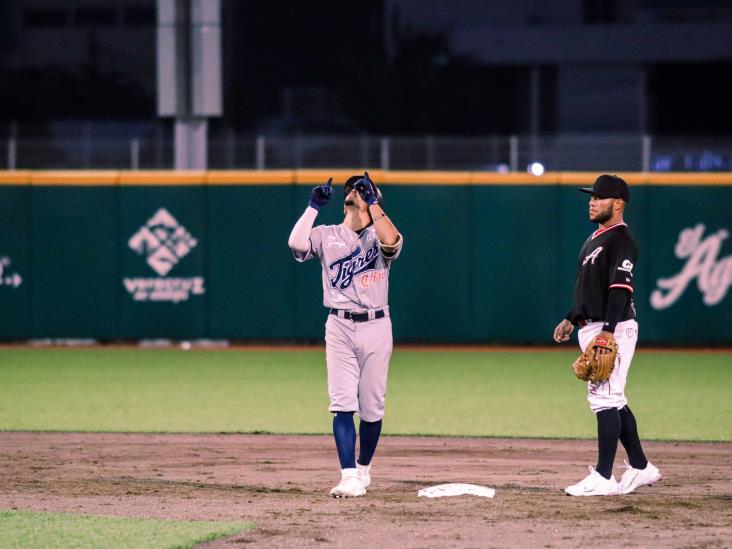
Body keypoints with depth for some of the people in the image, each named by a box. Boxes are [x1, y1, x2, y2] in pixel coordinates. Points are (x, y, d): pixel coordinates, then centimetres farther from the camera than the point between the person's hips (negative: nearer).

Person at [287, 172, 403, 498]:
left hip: (376, 327, 0)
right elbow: (296, 243, -11)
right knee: (343, 404, -10)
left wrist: (372, 201, -17)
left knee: (372, 407, 5)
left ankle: (363, 468, 25)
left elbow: (392, 241, -21)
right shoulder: (326, 235, 8)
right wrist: (314, 206, -10)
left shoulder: (378, 236, 4)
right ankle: (349, 477, -15)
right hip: (339, 327, 0)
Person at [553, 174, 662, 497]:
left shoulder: (621, 240, -14)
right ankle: (641, 468, 22)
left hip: (614, 328, -11)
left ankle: (603, 479, -14)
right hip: (592, 327, 11)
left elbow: (620, 289, -22)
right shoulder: (595, 239, 17)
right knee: (612, 401, 14)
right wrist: (572, 319, 24)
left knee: (605, 399, -12)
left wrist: (608, 332, -29)